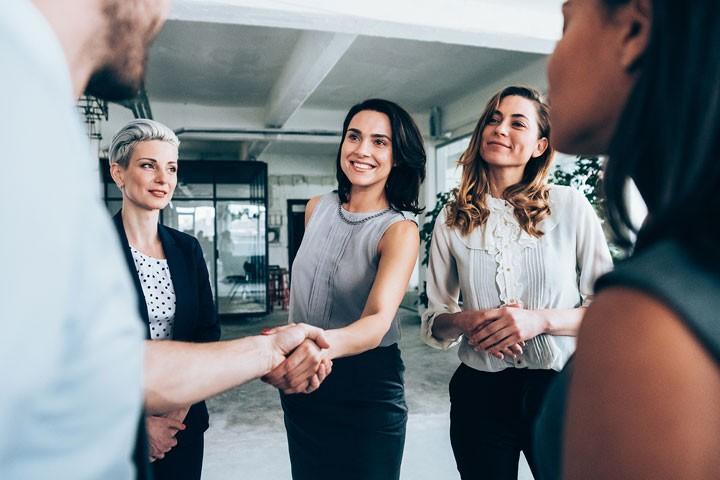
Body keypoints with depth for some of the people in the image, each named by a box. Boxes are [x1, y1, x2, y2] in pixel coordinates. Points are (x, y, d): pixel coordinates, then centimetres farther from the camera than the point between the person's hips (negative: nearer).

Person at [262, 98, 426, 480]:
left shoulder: (400, 229, -16)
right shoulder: (317, 208, 0)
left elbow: (378, 320, -31)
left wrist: (326, 344, -51)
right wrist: (293, 351, 8)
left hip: (368, 389, -4)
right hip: (302, 383, 5)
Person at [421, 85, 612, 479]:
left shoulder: (570, 206, -5)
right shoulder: (453, 220, 0)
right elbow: (434, 322, 4)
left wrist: (541, 320, -19)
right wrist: (467, 321, -17)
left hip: (559, 388, -1)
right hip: (480, 393, 1)